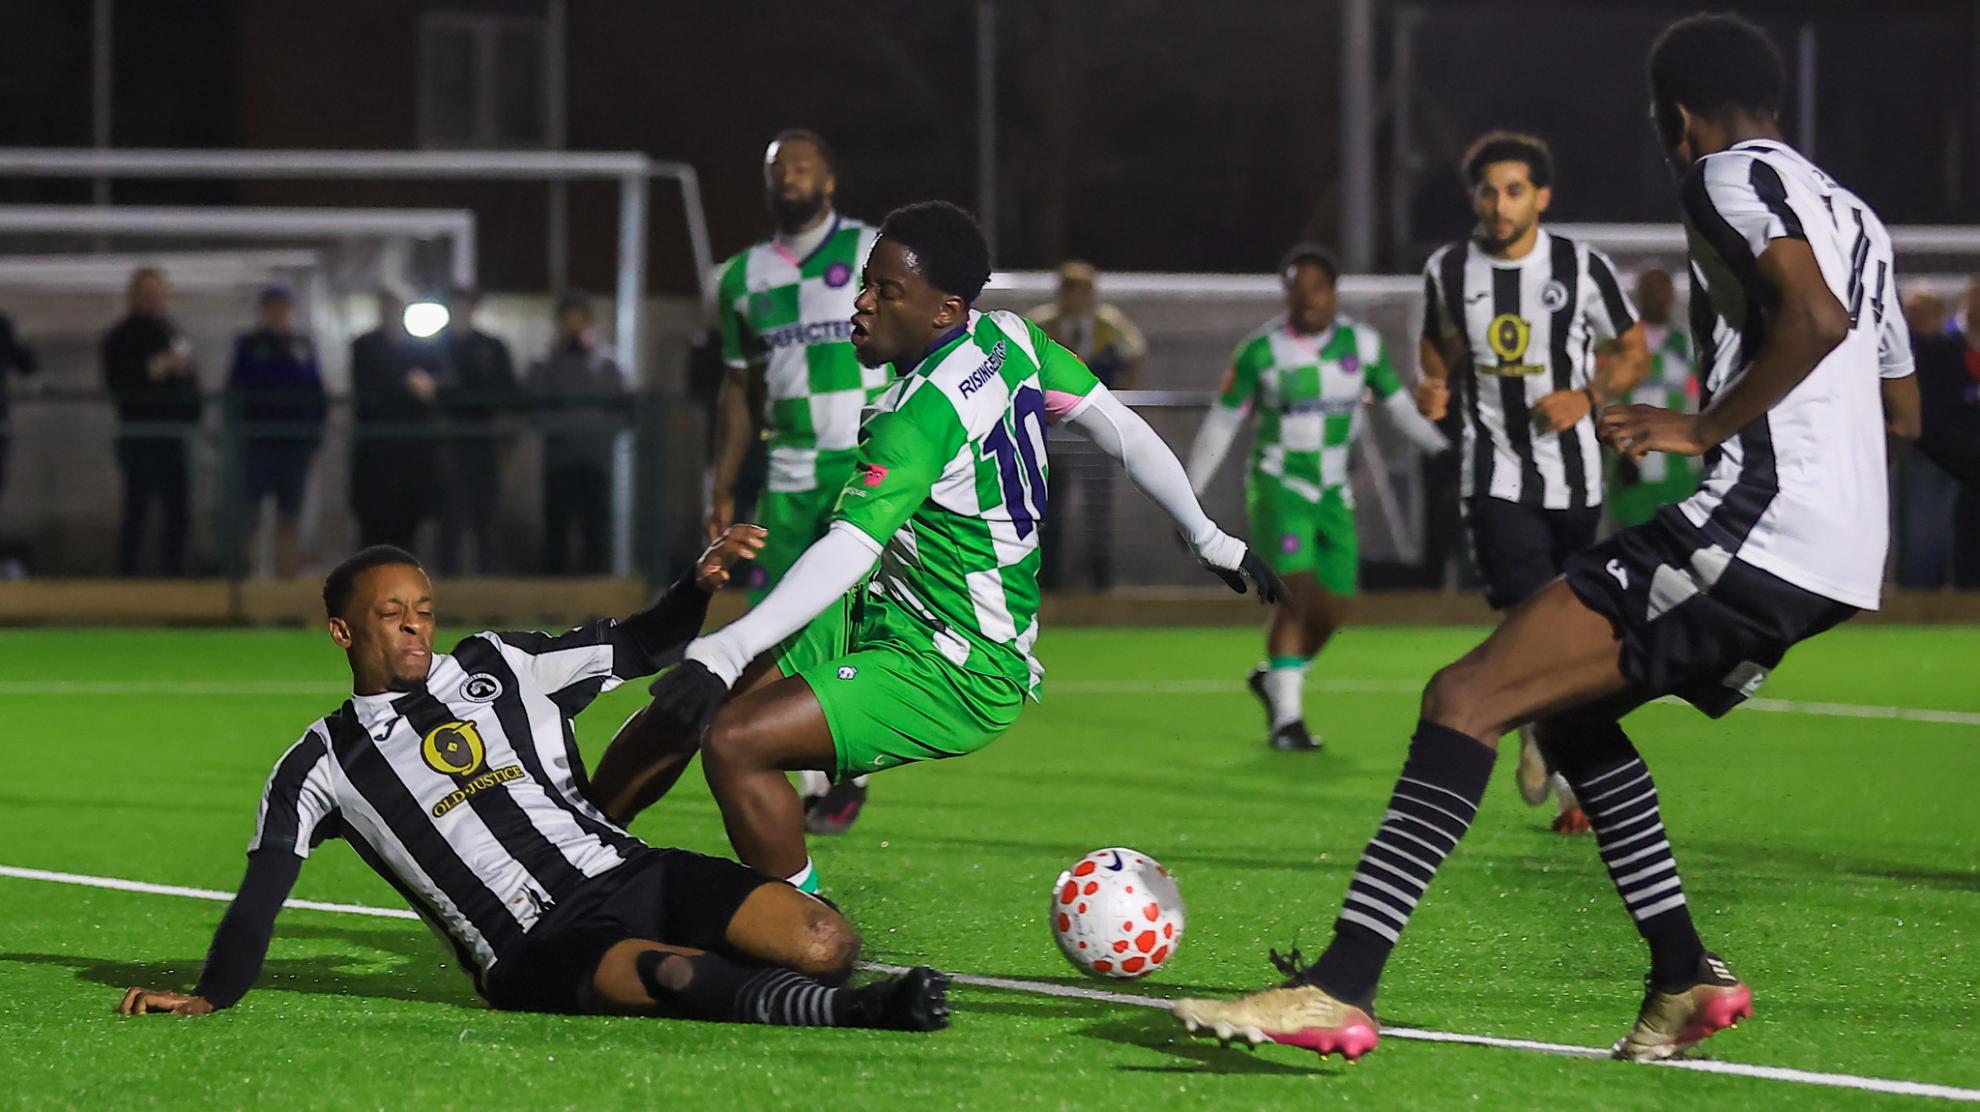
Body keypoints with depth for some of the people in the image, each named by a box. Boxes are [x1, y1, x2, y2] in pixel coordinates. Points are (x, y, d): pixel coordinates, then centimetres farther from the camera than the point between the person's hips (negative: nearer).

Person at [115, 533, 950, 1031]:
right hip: (534, 952, -5)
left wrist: (701, 582, 5)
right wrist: (209, 998, -5)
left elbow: (640, 645, 25)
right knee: (666, 974, -41)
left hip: (626, 872, 5)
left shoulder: (499, 669, 21)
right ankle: (833, 1009, -57)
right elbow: (262, 891, 10)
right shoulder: (324, 763, 14)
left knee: (823, 942, -23)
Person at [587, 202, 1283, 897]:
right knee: (678, 710, 5)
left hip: (959, 679, -10)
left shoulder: (924, 415, -27)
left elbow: (848, 553, -35)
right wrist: (1209, 539, 20)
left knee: (734, 744, -22)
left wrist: (724, 653, -40)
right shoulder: (1009, 339, -1)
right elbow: (1123, 430, 7)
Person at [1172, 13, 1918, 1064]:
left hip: (1755, 523, -10)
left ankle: (1339, 987, -25)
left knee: (1466, 697, -14)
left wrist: (1705, 429, -12)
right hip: (1839, 559, 10)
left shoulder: (1732, 175, -2)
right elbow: (1902, 401, 35)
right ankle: (1685, 980, 20)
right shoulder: (1853, 216, 26)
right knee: (1570, 706, 27)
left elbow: (1817, 317, -20)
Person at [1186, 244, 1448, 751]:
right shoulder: (1262, 350, -8)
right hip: (1278, 483, -4)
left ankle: (1273, 676, 32)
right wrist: (1188, 496, 2)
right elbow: (1221, 424, 1)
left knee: (1333, 608, 5)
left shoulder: (1361, 343, 0)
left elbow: (1400, 406, 13)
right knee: (1296, 591, -19)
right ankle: (1286, 718, -16)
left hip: (1332, 490, 4)